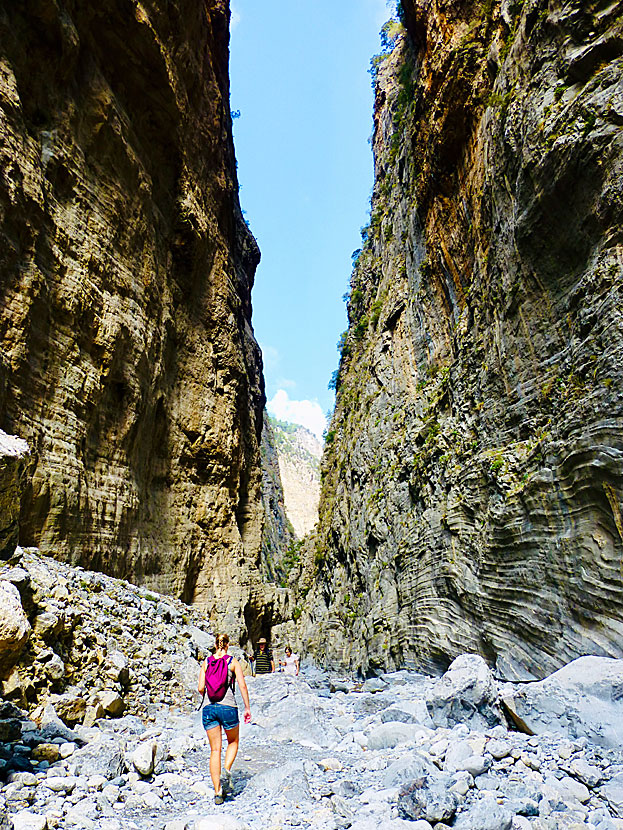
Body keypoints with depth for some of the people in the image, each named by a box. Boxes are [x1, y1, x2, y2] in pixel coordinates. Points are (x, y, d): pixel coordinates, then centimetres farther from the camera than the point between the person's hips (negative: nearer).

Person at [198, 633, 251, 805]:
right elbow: (242, 685, -7)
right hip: (228, 707, -2)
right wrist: (247, 708, 1)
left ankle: (217, 792, 11)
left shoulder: (206, 663, 5)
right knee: (233, 742, 23)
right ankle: (226, 772, 1)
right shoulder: (233, 662, -2)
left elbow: (200, 688, 2)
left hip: (209, 708, 2)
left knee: (215, 750, 12)